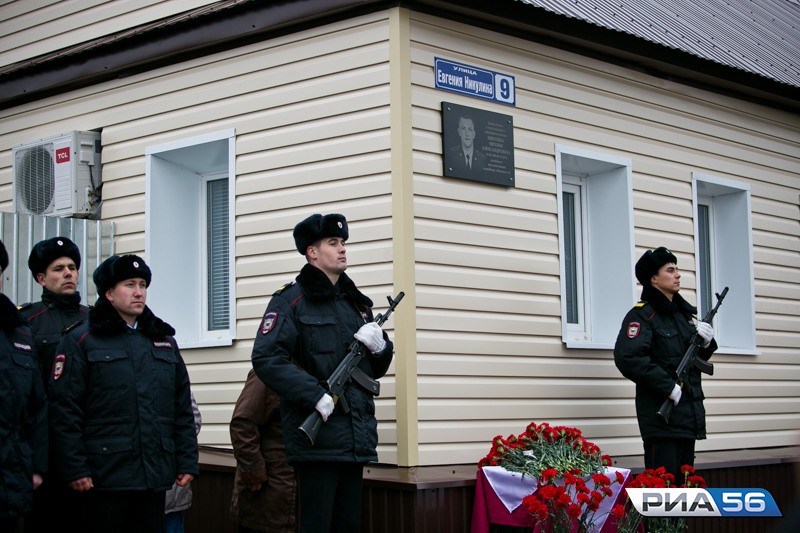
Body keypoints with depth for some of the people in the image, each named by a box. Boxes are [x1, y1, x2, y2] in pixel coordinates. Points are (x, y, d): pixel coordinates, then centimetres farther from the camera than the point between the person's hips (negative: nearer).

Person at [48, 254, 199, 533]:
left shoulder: (164, 340, 15)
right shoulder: (81, 341, 0)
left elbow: (183, 408, 16)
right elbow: (64, 409, -6)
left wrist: (187, 461, 9)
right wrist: (74, 468, -12)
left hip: (156, 477, 5)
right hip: (106, 476, -5)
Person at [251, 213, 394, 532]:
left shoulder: (356, 303, 20)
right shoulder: (292, 300, -2)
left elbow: (376, 370, 25)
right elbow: (266, 359, -14)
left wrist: (380, 346, 2)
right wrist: (316, 395, -21)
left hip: (357, 440, 7)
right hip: (318, 438, -7)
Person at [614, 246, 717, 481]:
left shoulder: (684, 313, 18)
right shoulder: (643, 315, -7)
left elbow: (699, 359, 26)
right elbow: (627, 357, -23)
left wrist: (706, 342, 3)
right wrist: (669, 386, -21)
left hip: (689, 416, 8)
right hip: (661, 416, -8)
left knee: (682, 484, 12)